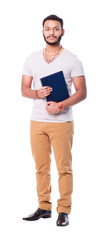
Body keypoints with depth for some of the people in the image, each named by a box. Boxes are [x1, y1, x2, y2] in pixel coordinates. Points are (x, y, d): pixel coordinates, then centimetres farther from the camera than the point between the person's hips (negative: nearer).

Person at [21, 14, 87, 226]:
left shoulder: (71, 60, -1)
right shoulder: (32, 59, 10)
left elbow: (81, 92, -5)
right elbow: (24, 89, 10)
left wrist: (61, 105, -19)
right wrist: (37, 93, -12)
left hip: (62, 122, -4)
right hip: (37, 121, 4)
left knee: (64, 167, -2)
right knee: (41, 167, 9)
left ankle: (64, 211, 5)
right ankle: (44, 207, 19)